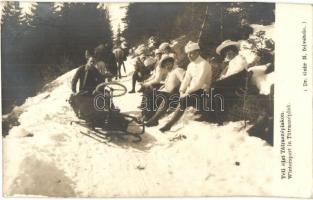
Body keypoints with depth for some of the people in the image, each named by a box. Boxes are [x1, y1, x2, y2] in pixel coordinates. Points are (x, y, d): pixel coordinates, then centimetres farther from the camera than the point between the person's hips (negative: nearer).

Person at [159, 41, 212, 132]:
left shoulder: (204, 64, -12)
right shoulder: (191, 65, 14)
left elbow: (199, 82, -20)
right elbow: (186, 79, 9)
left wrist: (187, 92, -20)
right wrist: (182, 90, -7)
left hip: (202, 91, -8)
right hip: (192, 90, 8)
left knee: (183, 100, -30)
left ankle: (169, 125, -25)